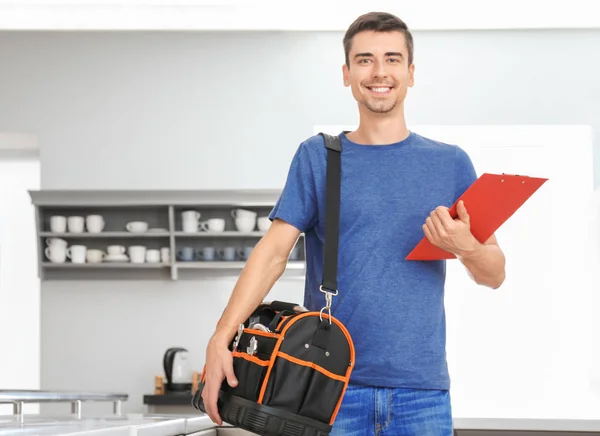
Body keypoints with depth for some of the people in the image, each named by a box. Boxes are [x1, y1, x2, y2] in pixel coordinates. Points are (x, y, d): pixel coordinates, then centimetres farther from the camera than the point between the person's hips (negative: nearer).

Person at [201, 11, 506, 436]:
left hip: (422, 390, 1)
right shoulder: (318, 157, 6)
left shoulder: (451, 163, 9)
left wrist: (464, 246, -13)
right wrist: (221, 339, -16)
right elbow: (275, 250, -4)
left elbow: (494, 275, 10)